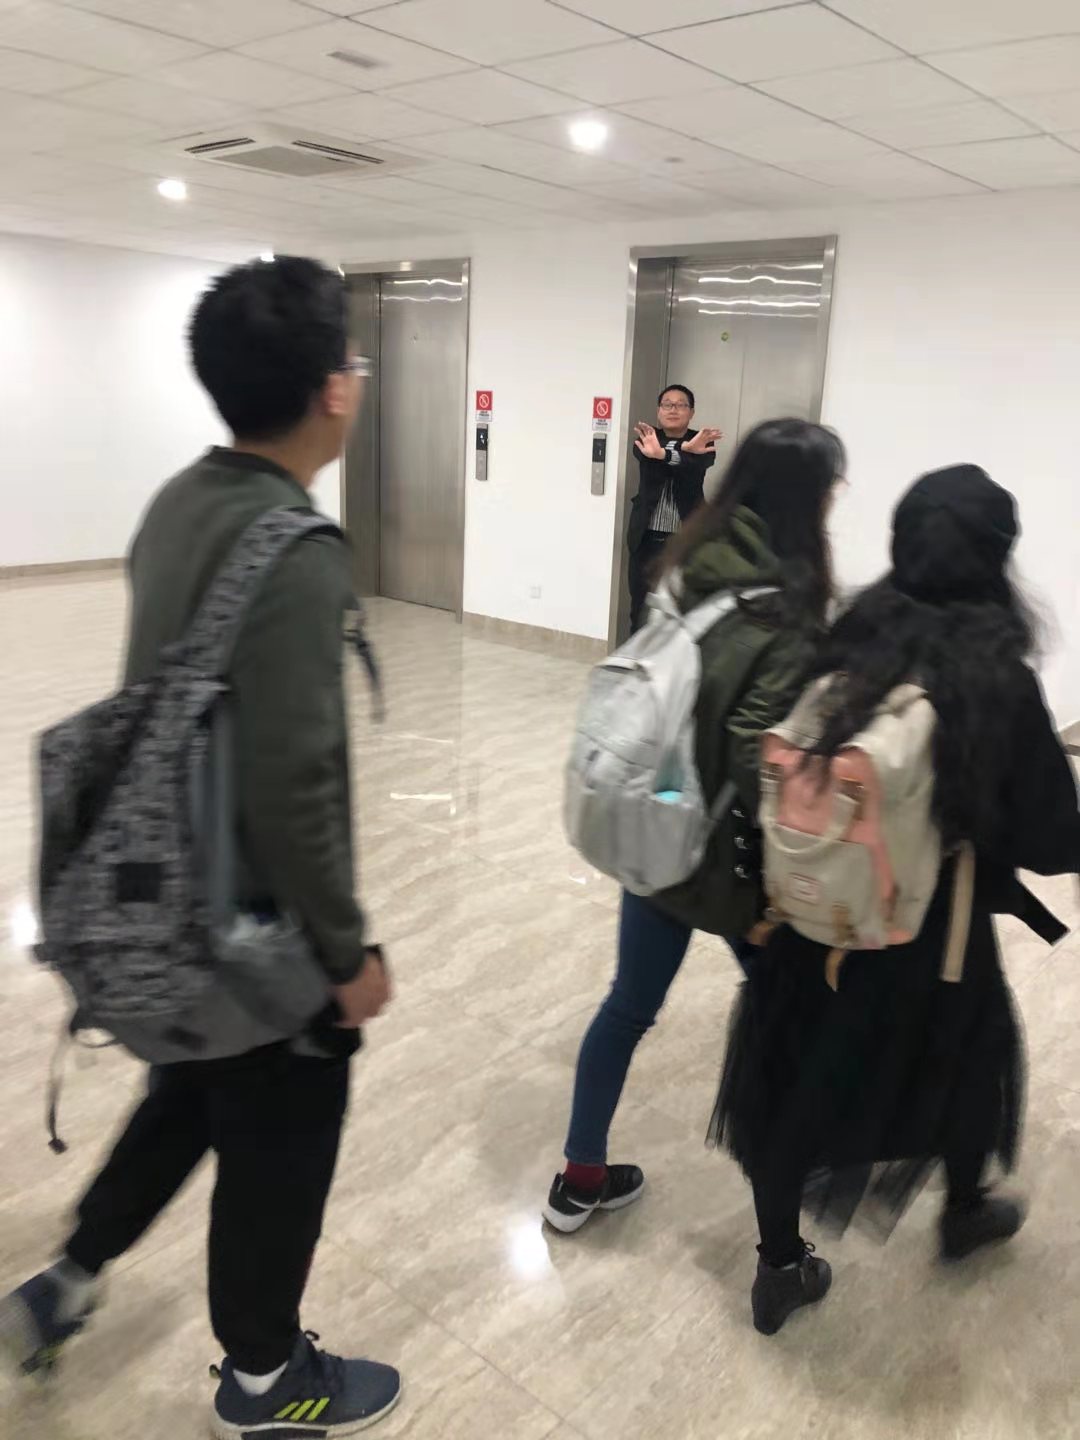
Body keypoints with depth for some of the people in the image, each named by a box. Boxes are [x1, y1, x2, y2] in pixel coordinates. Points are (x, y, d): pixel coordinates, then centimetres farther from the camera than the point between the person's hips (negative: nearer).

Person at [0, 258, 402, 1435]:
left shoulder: (178, 504, 2)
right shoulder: (293, 551, -27)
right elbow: (294, 789, -28)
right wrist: (348, 950, -16)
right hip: (256, 914, -8)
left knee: (193, 1093, 30)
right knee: (279, 1143, 14)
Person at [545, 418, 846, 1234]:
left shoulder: (691, 571, 0)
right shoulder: (786, 615, -22)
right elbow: (756, 754, -29)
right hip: (733, 850, -6)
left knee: (630, 1005, 17)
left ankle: (582, 1179, 30)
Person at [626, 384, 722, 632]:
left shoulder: (702, 442, 2)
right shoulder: (647, 437, 6)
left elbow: (697, 464, -21)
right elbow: (648, 457, -18)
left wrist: (663, 454, -41)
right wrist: (683, 451, -37)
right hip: (648, 538, 1)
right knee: (640, 604, 7)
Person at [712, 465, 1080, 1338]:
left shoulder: (849, 649, -10)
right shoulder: (1001, 680, -20)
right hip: (933, 930, -2)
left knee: (797, 1077, 17)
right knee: (964, 1061, 26)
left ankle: (781, 1268, 32)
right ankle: (966, 1211, 53)